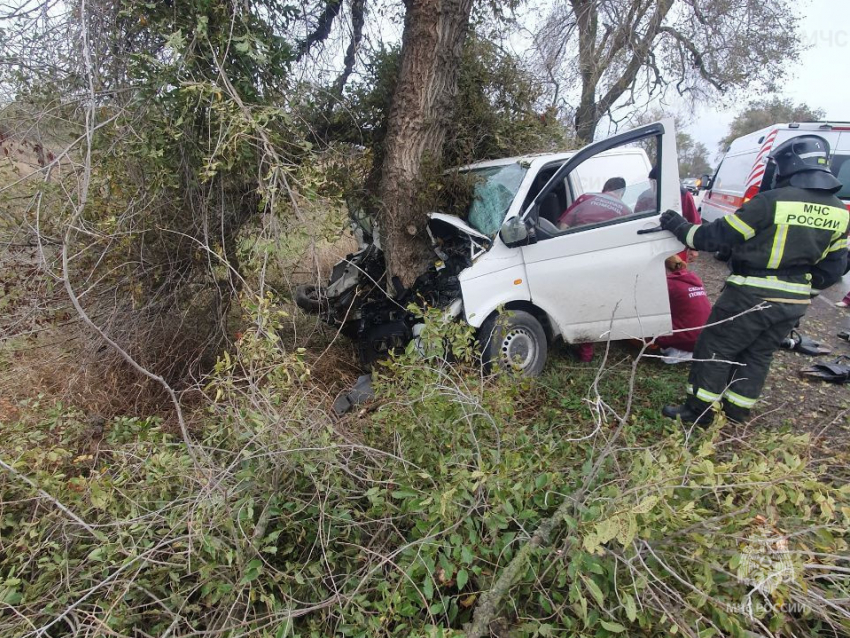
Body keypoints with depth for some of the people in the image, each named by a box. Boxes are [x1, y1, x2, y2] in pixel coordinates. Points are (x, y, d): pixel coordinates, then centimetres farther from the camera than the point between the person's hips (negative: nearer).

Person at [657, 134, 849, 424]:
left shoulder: (772, 202, -18)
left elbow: (720, 235, -14)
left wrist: (682, 228, -1)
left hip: (752, 296, -7)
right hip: (794, 302, 7)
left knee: (715, 348, 5)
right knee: (758, 355, 20)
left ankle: (699, 410, 13)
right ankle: (736, 411, 30)